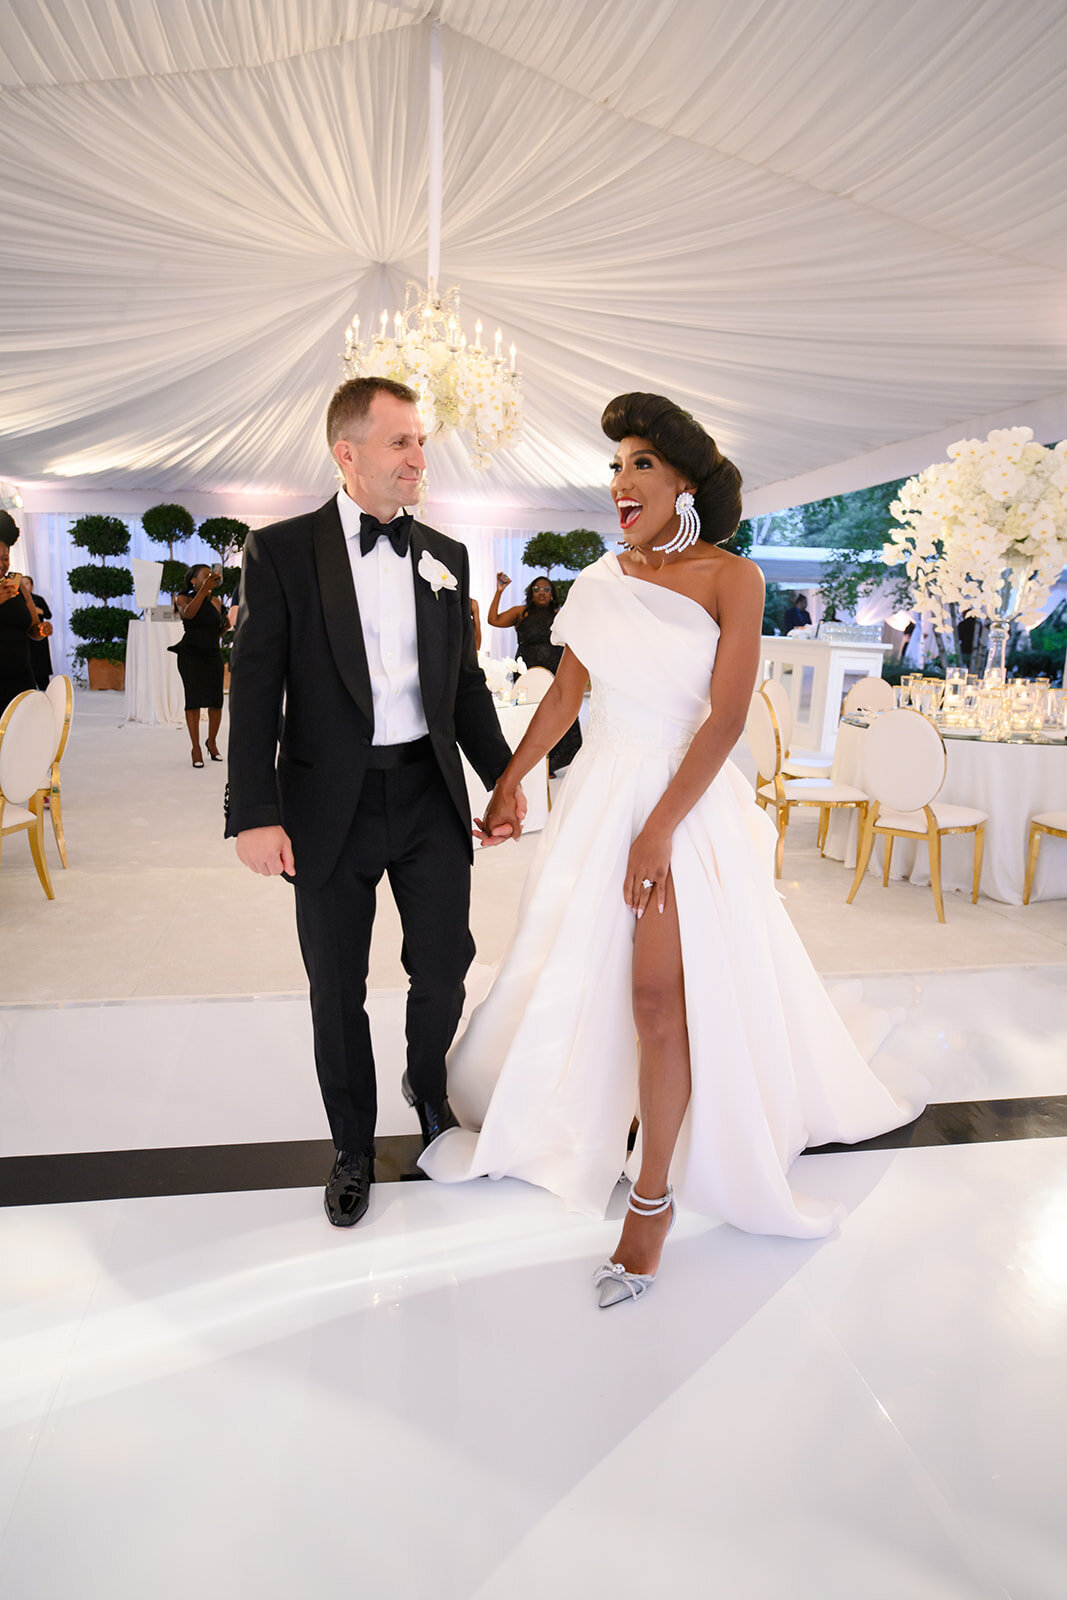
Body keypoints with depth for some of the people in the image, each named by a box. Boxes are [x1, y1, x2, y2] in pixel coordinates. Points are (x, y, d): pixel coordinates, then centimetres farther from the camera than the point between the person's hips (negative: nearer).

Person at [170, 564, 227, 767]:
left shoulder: (216, 602, 9)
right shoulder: (183, 599, -1)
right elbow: (188, 613, -27)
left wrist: (226, 625, 3)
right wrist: (204, 590, -33)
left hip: (213, 655, 3)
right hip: (190, 656, -3)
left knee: (216, 701, -1)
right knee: (193, 699, -10)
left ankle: (212, 741, 21)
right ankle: (195, 747, -2)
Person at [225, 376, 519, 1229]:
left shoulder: (446, 557, 8)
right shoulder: (282, 551, -3)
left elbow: (467, 684, 12)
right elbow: (256, 688, -7)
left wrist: (505, 779, 6)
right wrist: (254, 813, -13)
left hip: (432, 797, 3)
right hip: (332, 806, -2)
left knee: (444, 971, 10)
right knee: (337, 991, 10)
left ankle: (429, 1089, 42)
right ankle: (354, 1148, 32)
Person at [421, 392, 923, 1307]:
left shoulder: (732, 578, -8)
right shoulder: (602, 580, 6)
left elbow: (725, 719, -13)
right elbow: (566, 693, 12)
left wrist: (659, 831, -16)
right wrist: (510, 780, 12)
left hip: (690, 803, -4)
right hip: (600, 795, 5)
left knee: (660, 1000, -4)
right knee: (567, 978, 14)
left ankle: (655, 1194, 14)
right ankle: (530, 1123, 40)